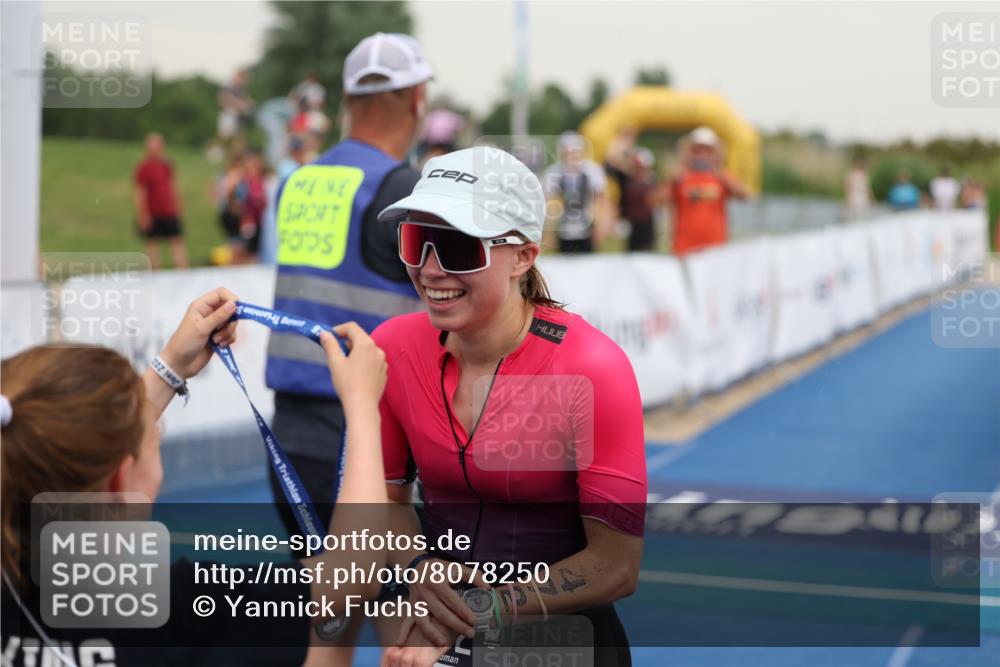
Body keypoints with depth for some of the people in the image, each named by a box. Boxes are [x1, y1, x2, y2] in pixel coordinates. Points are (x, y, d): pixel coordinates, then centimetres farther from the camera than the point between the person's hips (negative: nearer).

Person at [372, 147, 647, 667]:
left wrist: (479, 611, -21)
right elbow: (388, 497, 8)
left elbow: (617, 563, -13)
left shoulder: (593, 369, -17)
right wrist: (420, 572, -12)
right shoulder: (391, 347, -6)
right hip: (434, 623, 3)